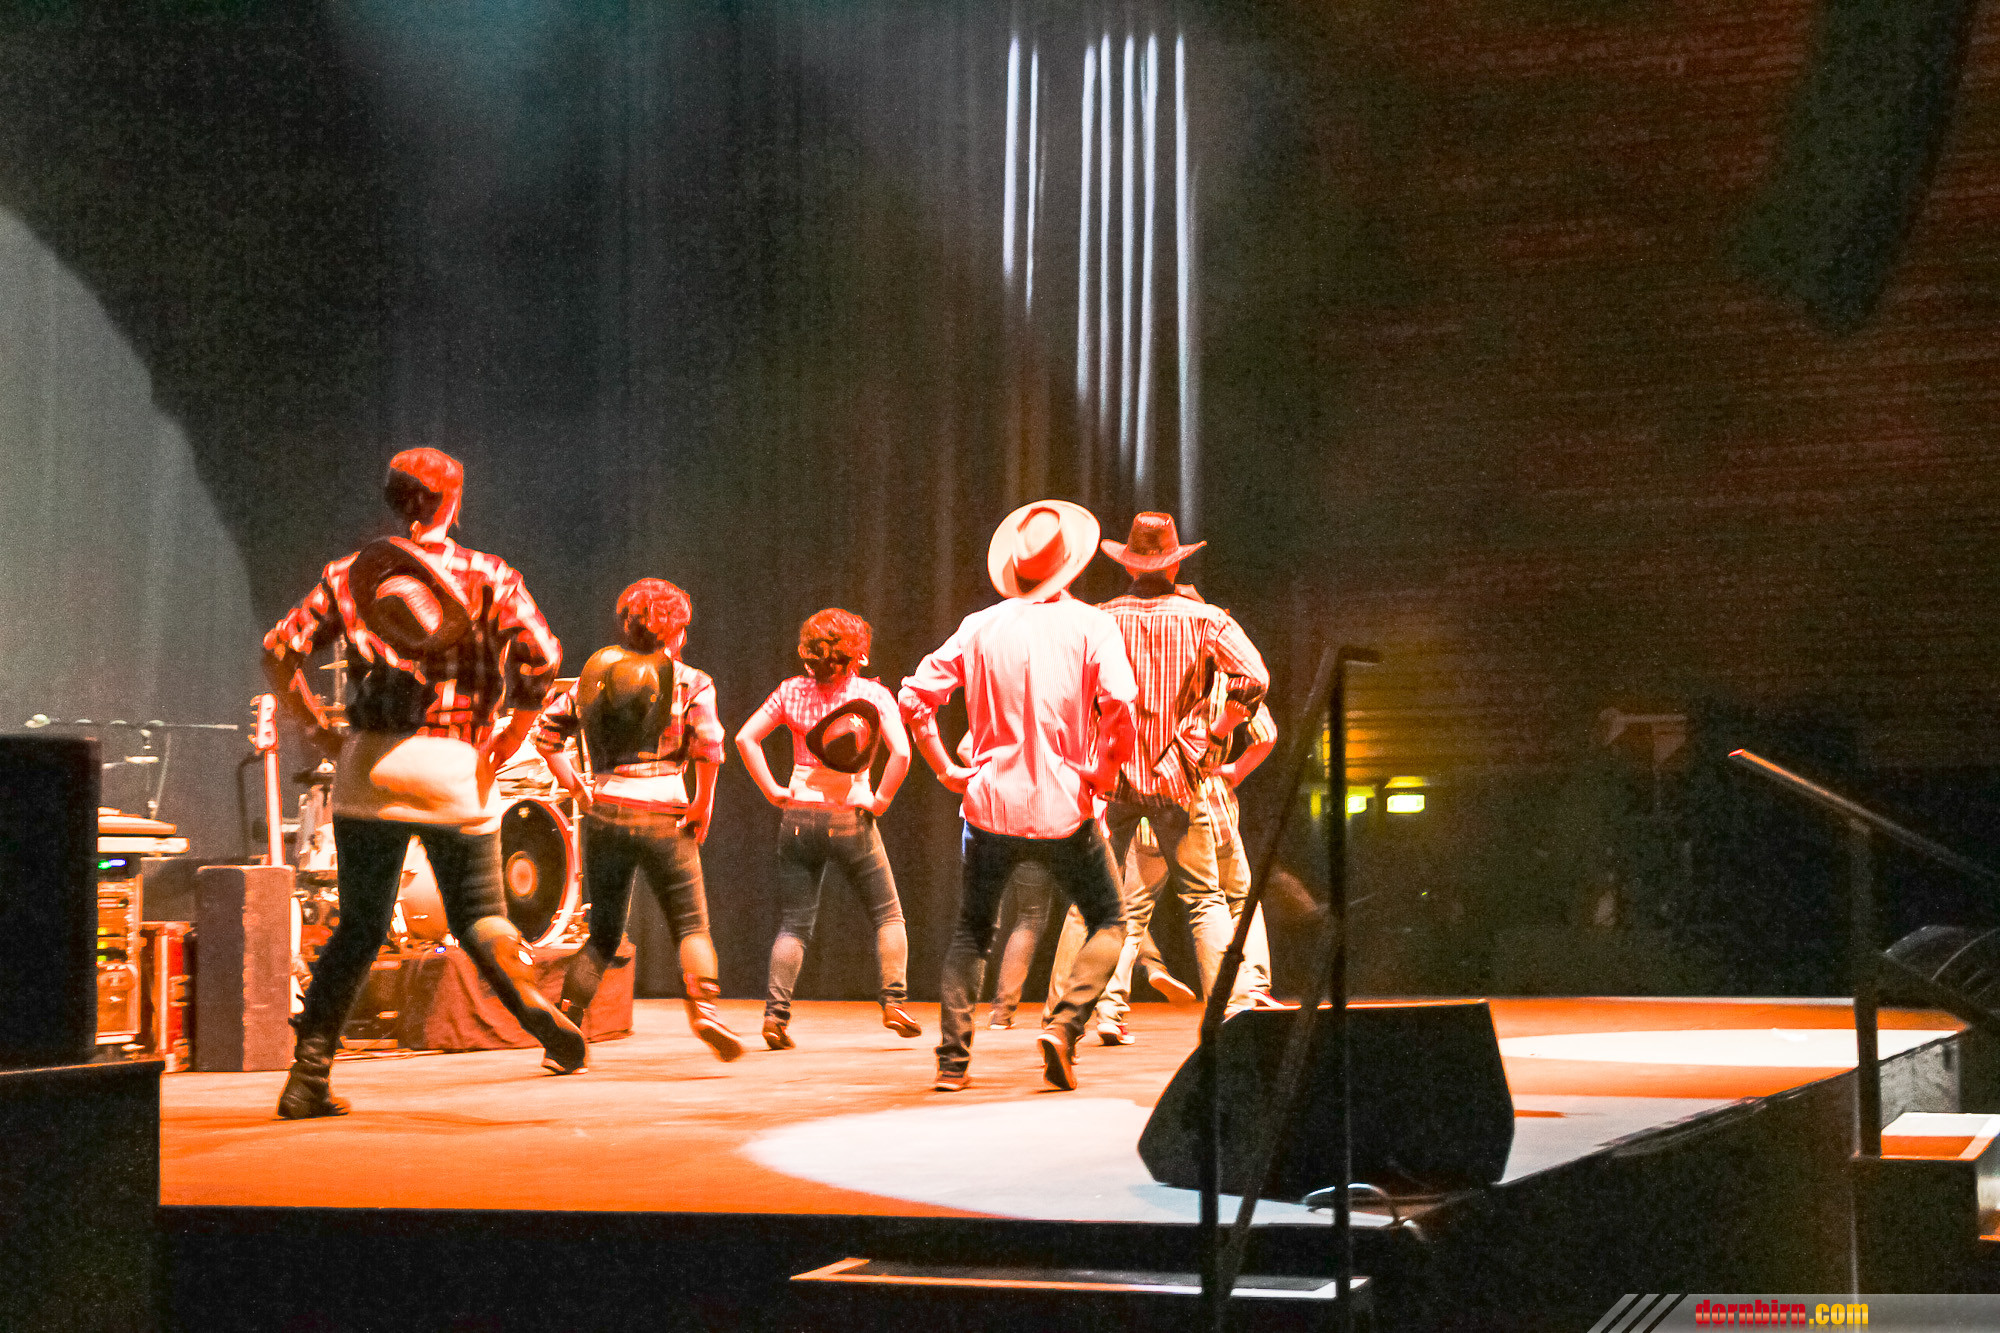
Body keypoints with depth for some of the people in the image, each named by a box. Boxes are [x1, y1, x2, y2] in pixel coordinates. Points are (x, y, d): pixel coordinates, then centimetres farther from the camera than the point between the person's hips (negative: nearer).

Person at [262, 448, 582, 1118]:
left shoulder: (349, 572, 12)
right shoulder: (488, 575, 5)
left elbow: (279, 652, 4)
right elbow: (542, 656, -9)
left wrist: (320, 734, 8)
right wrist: (507, 740, 0)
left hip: (369, 764, 2)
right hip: (455, 769, -2)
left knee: (359, 926, 12)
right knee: (478, 916, 12)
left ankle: (308, 1078, 6)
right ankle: (537, 1007, -18)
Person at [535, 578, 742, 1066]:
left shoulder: (595, 674, 14)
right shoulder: (690, 681, 3)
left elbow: (546, 731, 11)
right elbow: (709, 742, -13)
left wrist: (576, 788, 13)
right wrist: (703, 805, -4)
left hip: (604, 811, 4)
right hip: (663, 815, -4)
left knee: (603, 932, 15)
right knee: (691, 924, 5)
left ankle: (564, 1023, 4)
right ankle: (703, 1005, -17)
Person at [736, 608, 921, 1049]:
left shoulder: (792, 691, 4)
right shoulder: (873, 694, -4)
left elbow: (745, 737, 0)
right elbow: (901, 752, -17)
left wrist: (773, 791, 2)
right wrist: (880, 800, -6)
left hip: (798, 817, 3)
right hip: (850, 818, -2)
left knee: (794, 925, 8)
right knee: (888, 916, 14)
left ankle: (776, 1014, -3)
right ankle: (894, 1002, 4)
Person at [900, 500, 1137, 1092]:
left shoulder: (980, 627, 5)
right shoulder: (1090, 625, -4)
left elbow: (915, 696, 0)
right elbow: (1119, 705, -18)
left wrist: (946, 769, 7)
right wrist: (1105, 771, -4)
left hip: (991, 803, 3)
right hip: (1062, 808, -2)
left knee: (971, 931, 18)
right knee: (1108, 922, 15)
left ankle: (953, 1059, 10)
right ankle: (1064, 1026, -5)